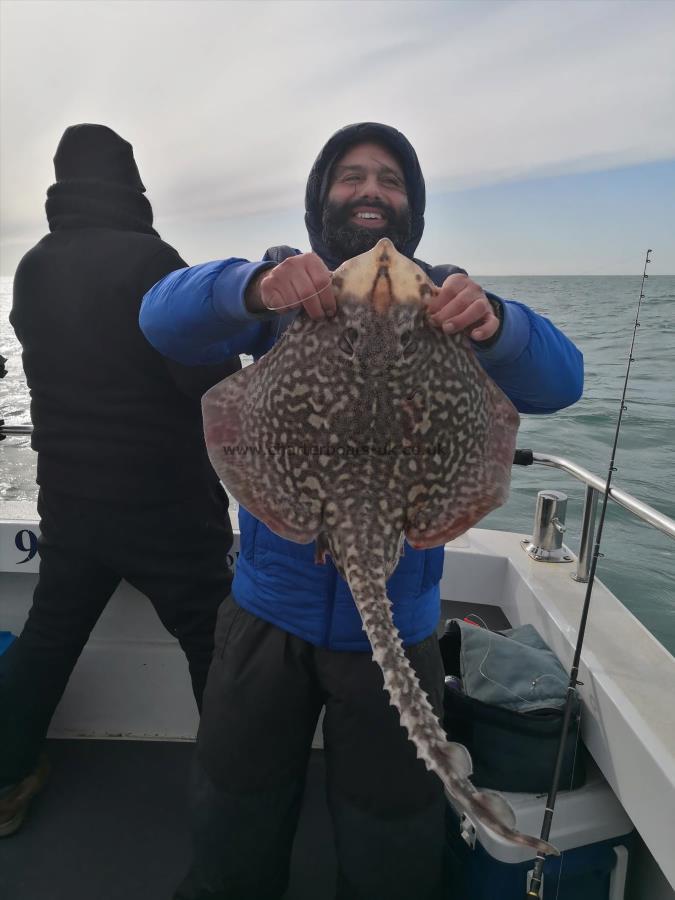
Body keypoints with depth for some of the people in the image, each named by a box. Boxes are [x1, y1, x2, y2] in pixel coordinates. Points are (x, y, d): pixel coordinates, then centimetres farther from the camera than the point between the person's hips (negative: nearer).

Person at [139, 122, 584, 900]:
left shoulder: (445, 296, -1)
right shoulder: (283, 285, 0)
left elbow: (558, 383, -13)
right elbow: (164, 318, -15)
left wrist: (494, 325, -35)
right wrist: (254, 286, -36)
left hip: (394, 615, 0)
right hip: (271, 604, 1)